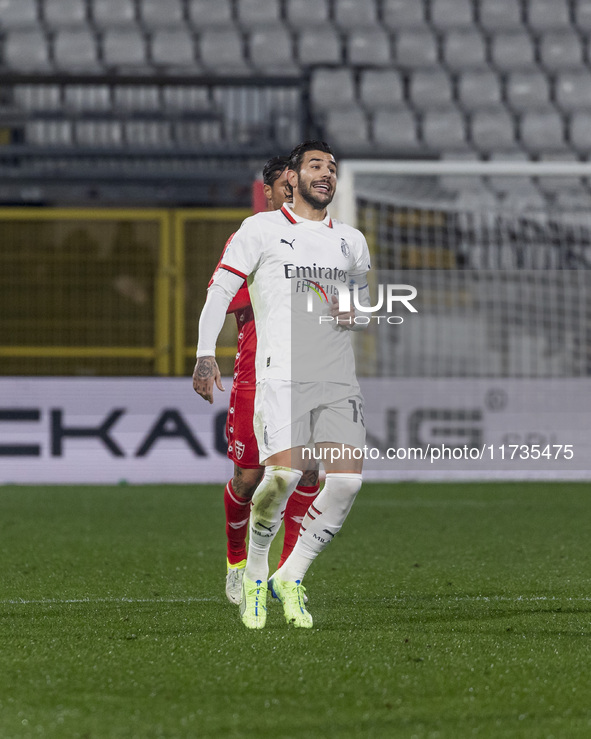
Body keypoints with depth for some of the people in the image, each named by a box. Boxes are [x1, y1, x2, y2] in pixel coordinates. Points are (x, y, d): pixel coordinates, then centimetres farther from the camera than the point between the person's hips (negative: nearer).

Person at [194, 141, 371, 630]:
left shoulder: (351, 240, 21)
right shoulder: (262, 229, 7)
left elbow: (369, 298, 33)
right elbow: (220, 291, 5)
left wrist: (357, 312, 7)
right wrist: (206, 354, -8)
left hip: (339, 379, 5)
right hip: (282, 374, -5)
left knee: (348, 478, -12)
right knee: (285, 474, -21)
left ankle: (291, 579, 4)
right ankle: (254, 578, 3)